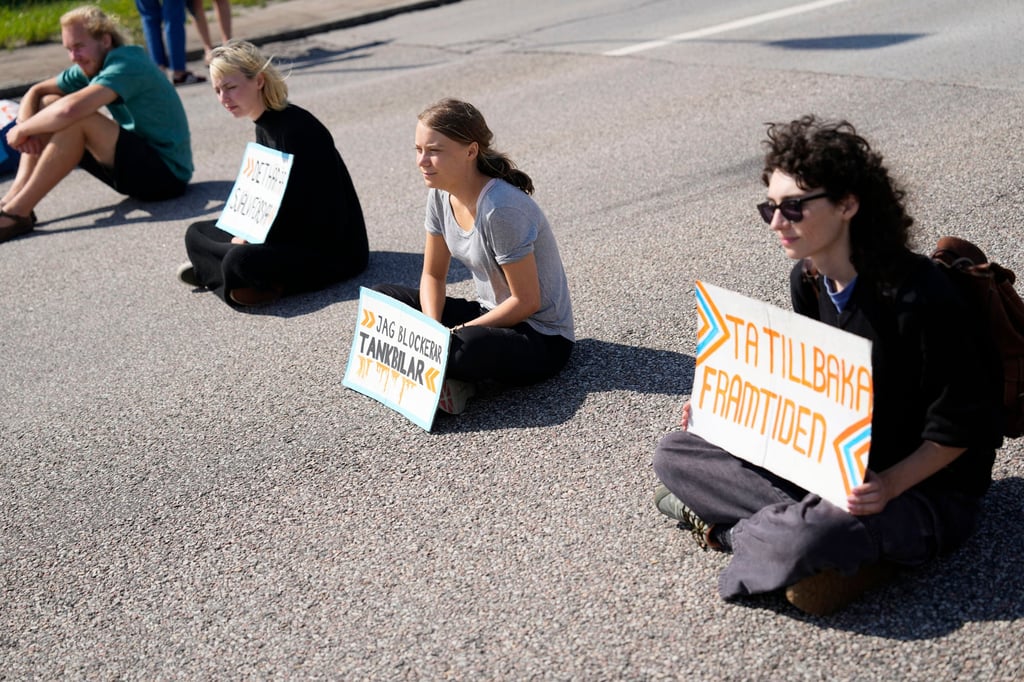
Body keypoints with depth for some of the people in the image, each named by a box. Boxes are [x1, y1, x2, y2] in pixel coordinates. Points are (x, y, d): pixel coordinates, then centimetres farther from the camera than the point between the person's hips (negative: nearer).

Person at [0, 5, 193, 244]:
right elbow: (35, 92, 9)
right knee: (48, 103, 4)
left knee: (78, 119, -28)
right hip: (141, 163, 9)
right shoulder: (89, 68, 6)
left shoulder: (126, 66, -21)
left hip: (167, 173, -9)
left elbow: (71, 109, -34)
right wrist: (28, 131, -12)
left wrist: (21, 130, -19)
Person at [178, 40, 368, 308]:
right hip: (289, 232, 10)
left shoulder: (296, 128, -23)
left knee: (240, 261, -33)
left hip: (332, 248, -10)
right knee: (196, 234, 12)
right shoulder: (264, 127, 6)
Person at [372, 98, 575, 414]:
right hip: (490, 313, 9)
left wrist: (457, 332, -17)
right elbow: (433, 275, 6)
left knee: (462, 348, -40)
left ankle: (448, 374, -5)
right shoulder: (441, 193, -3)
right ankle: (447, 375, -13)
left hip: (542, 339, -9)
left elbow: (526, 301, -22)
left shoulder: (501, 209, -28)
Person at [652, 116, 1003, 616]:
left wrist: (889, 485, -30)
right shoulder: (807, 280, -1)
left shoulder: (919, 297, -24)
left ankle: (731, 528, -5)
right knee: (674, 453, -3)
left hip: (927, 488, -7)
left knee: (803, 542, -38)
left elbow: (960, 427, -17)